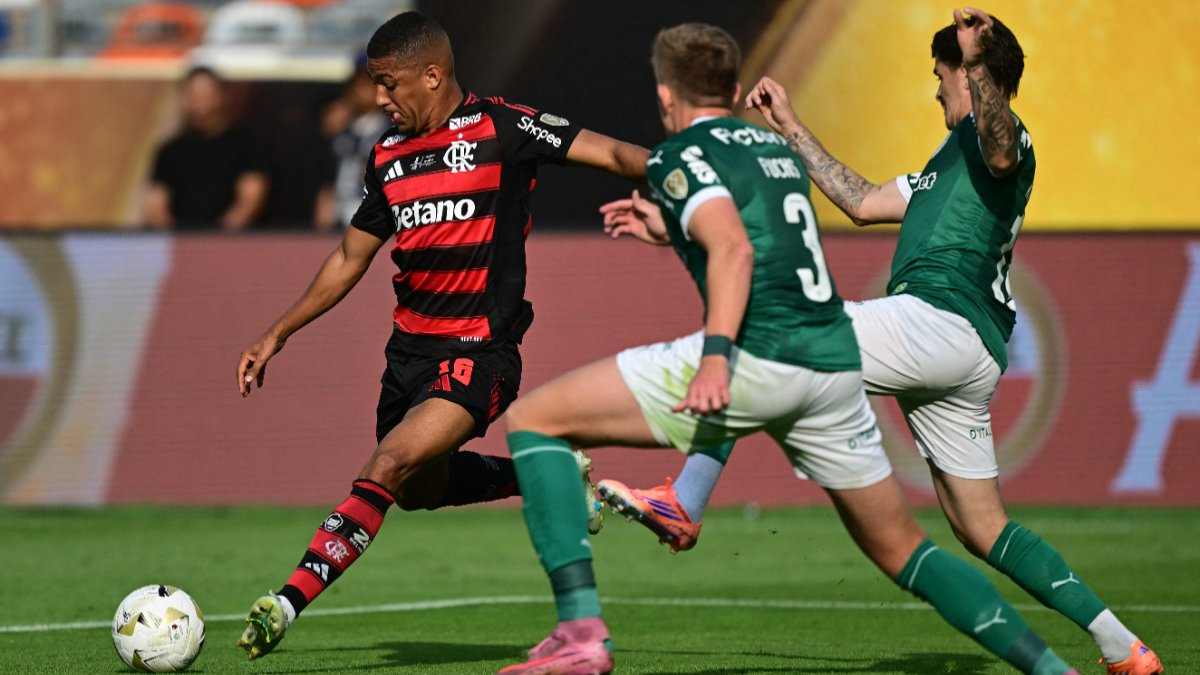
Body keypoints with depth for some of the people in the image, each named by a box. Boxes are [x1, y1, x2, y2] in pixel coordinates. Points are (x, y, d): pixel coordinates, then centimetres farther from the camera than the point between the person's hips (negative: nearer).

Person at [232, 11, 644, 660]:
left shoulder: (503, 128, -8)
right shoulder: (389, 156, 10)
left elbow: (612, 154, -13)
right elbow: (350, 257, 20)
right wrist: (277, 335, 18)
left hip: (477, 356, -8)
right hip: (409, 350, 8)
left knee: (390, 465, -24)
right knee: (421, 488, 20)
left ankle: (286, 604, -27)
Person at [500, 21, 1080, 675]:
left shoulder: (679, 157, 2)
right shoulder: (777, 148, 25)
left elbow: (734, 249, -16)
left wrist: (716, 354, -28)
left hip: (753, 356, -7)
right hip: (835, 359, 7)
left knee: (533, 418, 0)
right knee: (900, 549, 23)